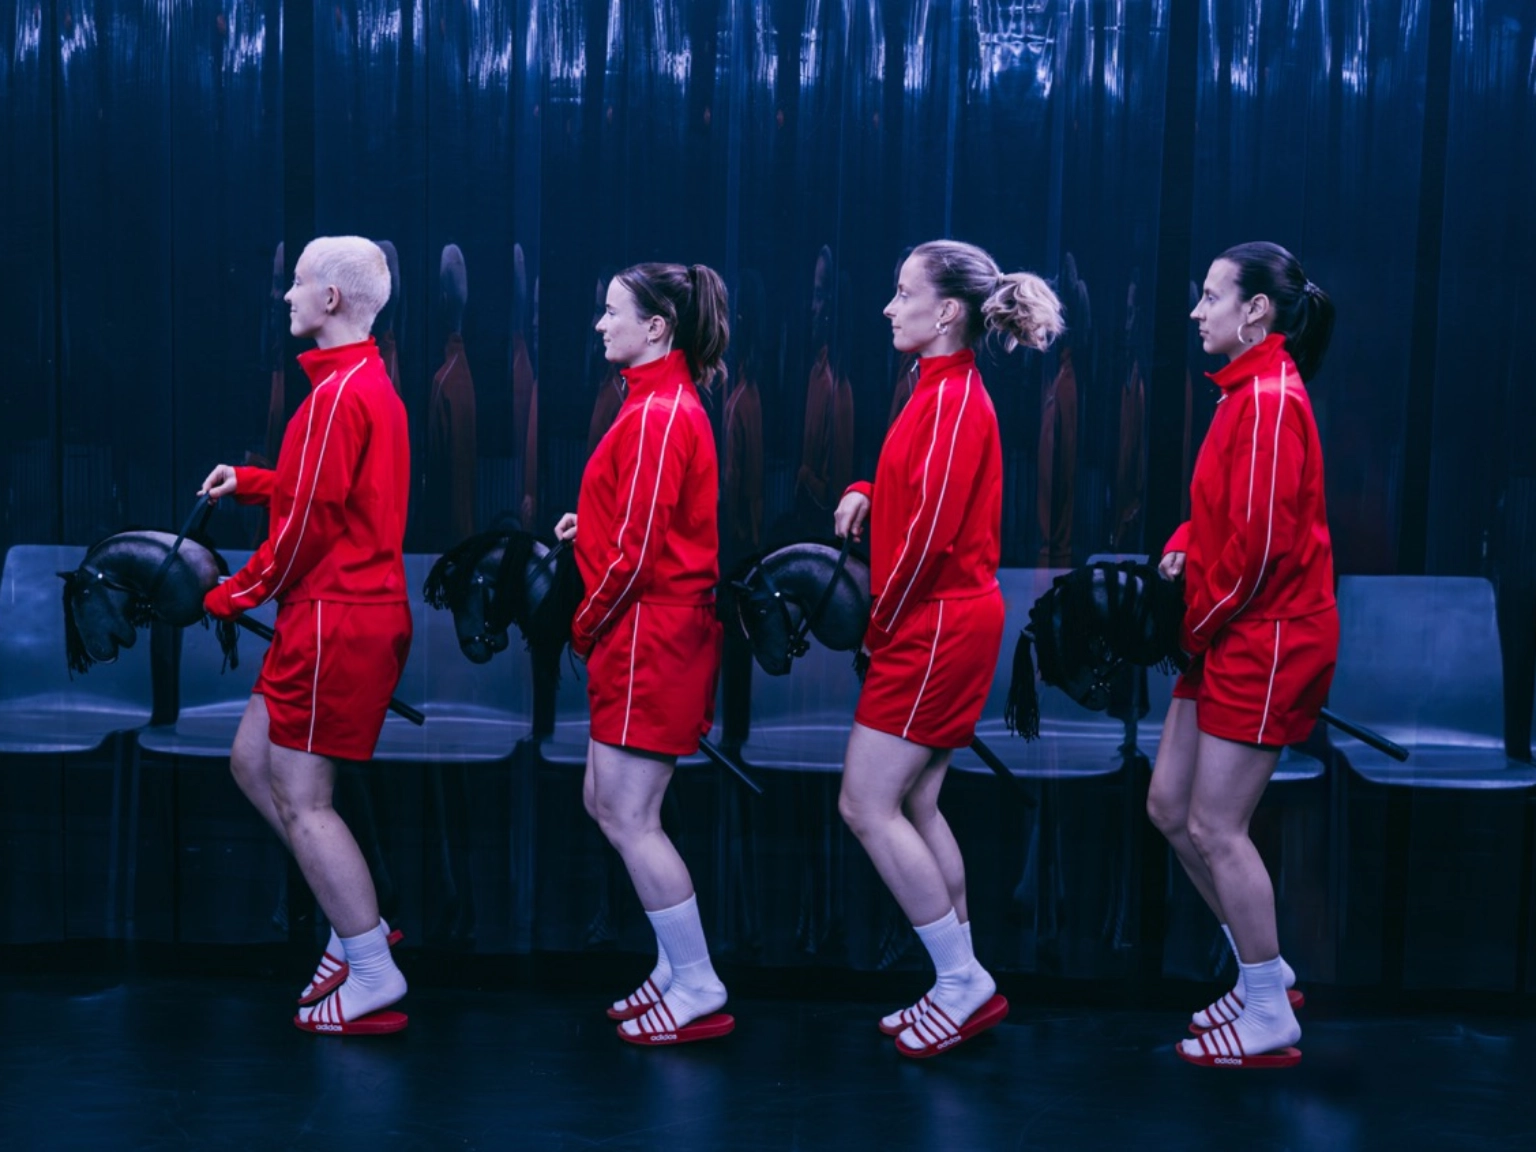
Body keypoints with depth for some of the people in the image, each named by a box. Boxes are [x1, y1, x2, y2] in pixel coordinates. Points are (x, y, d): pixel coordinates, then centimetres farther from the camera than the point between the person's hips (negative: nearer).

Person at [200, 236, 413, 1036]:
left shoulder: (336, 394, -17)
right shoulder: (370, 382, 14)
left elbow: (310, 523, -19)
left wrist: (236, 595, -7)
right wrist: (250, 483, 17)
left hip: (333, 619, -10)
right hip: (355, 611, 10)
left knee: (301, 801, -2)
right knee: (250, 763, 17)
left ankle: (372, 977, 6)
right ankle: (358, 923, 21)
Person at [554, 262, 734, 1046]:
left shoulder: (656, 415, -17)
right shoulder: (669, 402, 14)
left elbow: (637, 551, -18)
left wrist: (586, 626, -7)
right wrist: (589, 526, 7)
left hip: (648, 635, -10)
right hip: (655, 632, 10)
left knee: (630, 818, -4)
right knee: (606, 803, 15)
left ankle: (698, 994, 6)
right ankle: (678, 967, 22)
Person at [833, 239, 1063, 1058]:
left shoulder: (954, 400, -17)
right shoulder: (942, 392, 12)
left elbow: (930, 531, -21)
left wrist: (878, 626, -12)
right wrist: (864, 493, 4)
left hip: (934, 631, -10)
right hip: (939, 629, 10)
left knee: (867, 808, -5)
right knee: (913, 808, 12)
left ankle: (964, 982, 4)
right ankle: (962, 987, 20)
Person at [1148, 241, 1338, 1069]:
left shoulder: (1270, 398, -19)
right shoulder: (1248, 389, 12)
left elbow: (1261, 541, -22)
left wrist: (1199, 625, -12)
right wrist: (1181, 548, 2)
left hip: (1264, 642, -10)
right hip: (1227, 639, 10)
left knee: (1214, 828, -3)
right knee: (1170, 807, 14)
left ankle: (1269, 1020, 12)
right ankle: (1266, 975, 27)